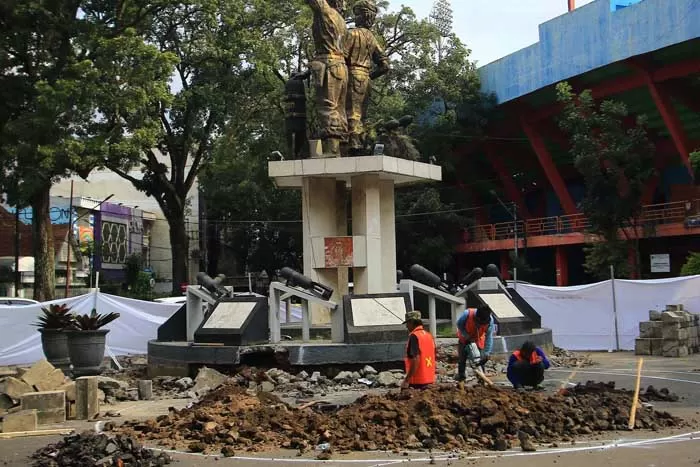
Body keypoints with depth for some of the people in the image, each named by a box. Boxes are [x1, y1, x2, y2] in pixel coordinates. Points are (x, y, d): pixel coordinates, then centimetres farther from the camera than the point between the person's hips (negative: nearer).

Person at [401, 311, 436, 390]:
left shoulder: (414, 336, -15)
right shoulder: (429, 335, 10)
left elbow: (416, 359, -23)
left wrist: (406, 380, -21)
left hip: (417, 381, -8)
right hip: (429, 379, 8)